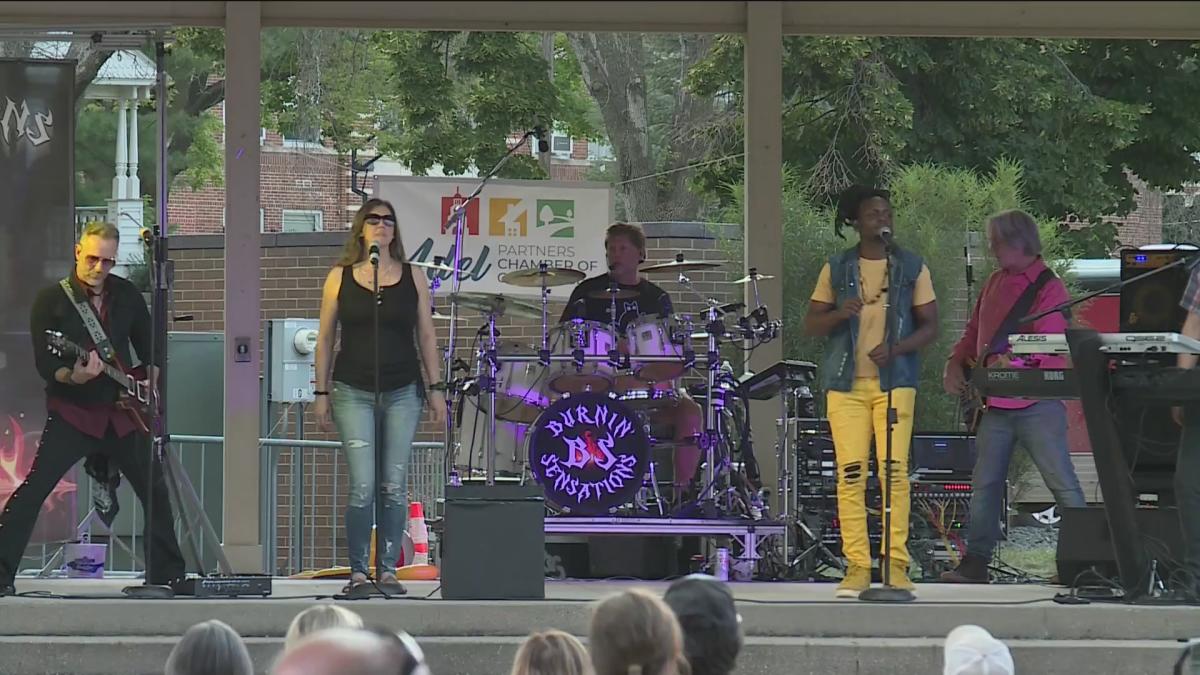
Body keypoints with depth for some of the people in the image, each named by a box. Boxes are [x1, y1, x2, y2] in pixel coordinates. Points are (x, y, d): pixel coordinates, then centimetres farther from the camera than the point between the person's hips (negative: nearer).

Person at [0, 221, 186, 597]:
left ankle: (168, 575, 23)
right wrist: (73, 376, -31)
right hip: (72, 414, -5)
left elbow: (149, 348, 18)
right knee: (33, 491, -18)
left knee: (156, 491, 9)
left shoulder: (127, 296, 7)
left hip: (120, 413, 5)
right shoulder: (51, 300, -6)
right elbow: (44, 365, -12)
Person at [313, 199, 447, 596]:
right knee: (363, 487, -9)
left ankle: (388, 570, 8)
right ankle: (358, 571, 1)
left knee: (395, 488, 0)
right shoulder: (340, 277, 4)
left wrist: (435, 388, 6)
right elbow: (325, 339, 8)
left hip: (403, 392, 2)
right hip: (354, 394, -2)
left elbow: (426, 337, 11)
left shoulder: (412, 278, 8)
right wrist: (322, 392, 4)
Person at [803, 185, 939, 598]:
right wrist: (839, 314, -12)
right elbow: (810, 325, 10)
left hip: (894, 381, -1)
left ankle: (897, 564, -7)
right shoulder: (837, 269, 11)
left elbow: (930, 326, 6)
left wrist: (896, 348, -12)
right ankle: (857, 566, -3)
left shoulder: (912, 268, 9)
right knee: (850, 472, -5)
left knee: (895, 469, -10)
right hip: (846, 382, 1)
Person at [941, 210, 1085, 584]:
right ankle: (975, 563, 14)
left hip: (1036, 404, -7)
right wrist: (955, 364, 8)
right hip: (996, 405, 7)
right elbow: (974, 332, 23)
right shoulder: (995, 283, 16)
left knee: (1062, 483, -8)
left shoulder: (1049, 288, -8)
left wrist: (1011, 361, -30)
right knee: (985, 484, 8)